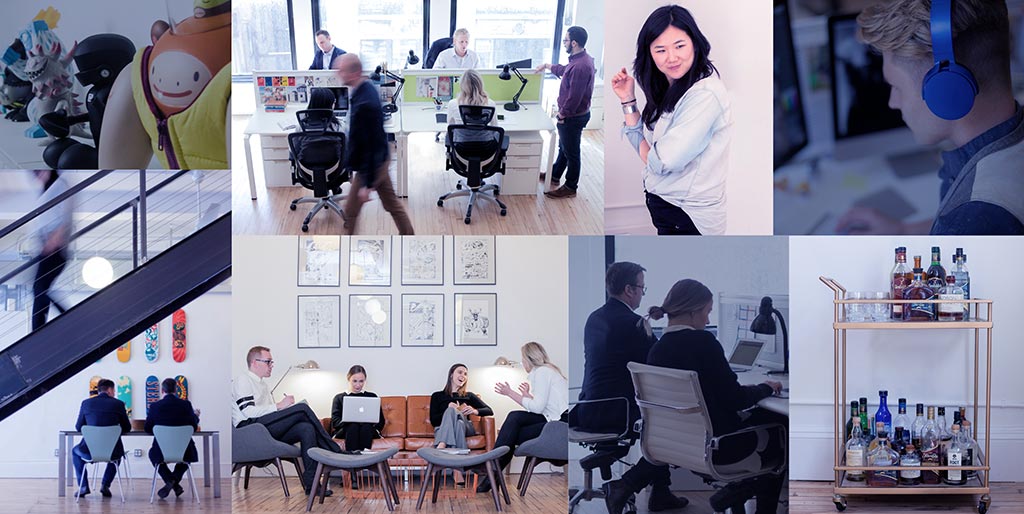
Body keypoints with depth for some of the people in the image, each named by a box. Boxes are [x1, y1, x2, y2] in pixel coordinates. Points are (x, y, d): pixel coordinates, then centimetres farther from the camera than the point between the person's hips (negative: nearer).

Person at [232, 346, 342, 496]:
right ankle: (334, 452, -13)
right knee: (302, 408, -19)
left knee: (306, 428, -20)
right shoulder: (243, 380, 2)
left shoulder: (263, 385, 31)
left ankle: (310, 483, -27)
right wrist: (279, 406, -14)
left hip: (267, 430, 9)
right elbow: (248, 411, -13)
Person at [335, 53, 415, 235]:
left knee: (351, 210, 7)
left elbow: (370, 145, -29)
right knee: (391, 202, 21)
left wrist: (367, 184, -24)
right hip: (381, 159, 9)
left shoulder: (364, 104, -33)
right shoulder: (367, 88, -3)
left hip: (371, 164, -9)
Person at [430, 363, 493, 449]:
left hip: (465, 427, 1)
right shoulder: (437, 396, 22)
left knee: (451, 411, -33)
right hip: (441, 429, -1)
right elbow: (433, 421, 8)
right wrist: (451, 410, -11)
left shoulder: (469, 396, 28)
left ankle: (441, 447, -56)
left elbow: (489, 411, 14)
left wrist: (475, 411, -9)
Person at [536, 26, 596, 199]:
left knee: (571, 152, 5)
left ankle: (570, 187, 19)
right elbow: (564, 70, 26)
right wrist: (547, 66, 35)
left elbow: (574, 96, -28)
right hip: (572, 114, 10)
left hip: (573, 117, -10)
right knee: (563, 147, 25)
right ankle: (555, 175, 42)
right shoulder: (579, 59, 2)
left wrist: (563, 114, -16)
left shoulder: (580, 66, -31)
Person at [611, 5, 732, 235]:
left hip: (688, 218, -9)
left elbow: (662, 162, -25)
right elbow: (644, 148, 6)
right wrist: (628, 100, 0)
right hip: (661, 204, 9)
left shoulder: (705, 94, -22)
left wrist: (645, 146, -3)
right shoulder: (670, 89, 7)